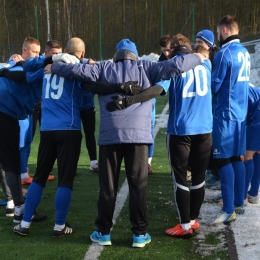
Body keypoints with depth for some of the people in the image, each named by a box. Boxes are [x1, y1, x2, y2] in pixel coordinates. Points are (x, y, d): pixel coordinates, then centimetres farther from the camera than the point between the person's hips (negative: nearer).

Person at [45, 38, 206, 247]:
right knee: (138, 185, 5)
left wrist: (54, 68, 24)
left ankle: (104, 232, 18)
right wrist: (197, 58, 21)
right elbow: (174, 66, 5)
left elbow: (77, 70, 7)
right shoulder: (144, 68, 10)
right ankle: (140, 233, 11)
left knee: (108, 186, 9)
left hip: (110, 134, 1)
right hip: (138, 134, -1)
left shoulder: (104, 68, 13)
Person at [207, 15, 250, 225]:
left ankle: (229, 210, -3)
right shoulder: (245, 53, 12)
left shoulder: (224, 53, -15)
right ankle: (239, 203, 22)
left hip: (225, 114, -9)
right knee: (236, 158, 14)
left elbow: (214, 85, -13)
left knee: (223, 160, -5)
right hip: (240, 112, 9)